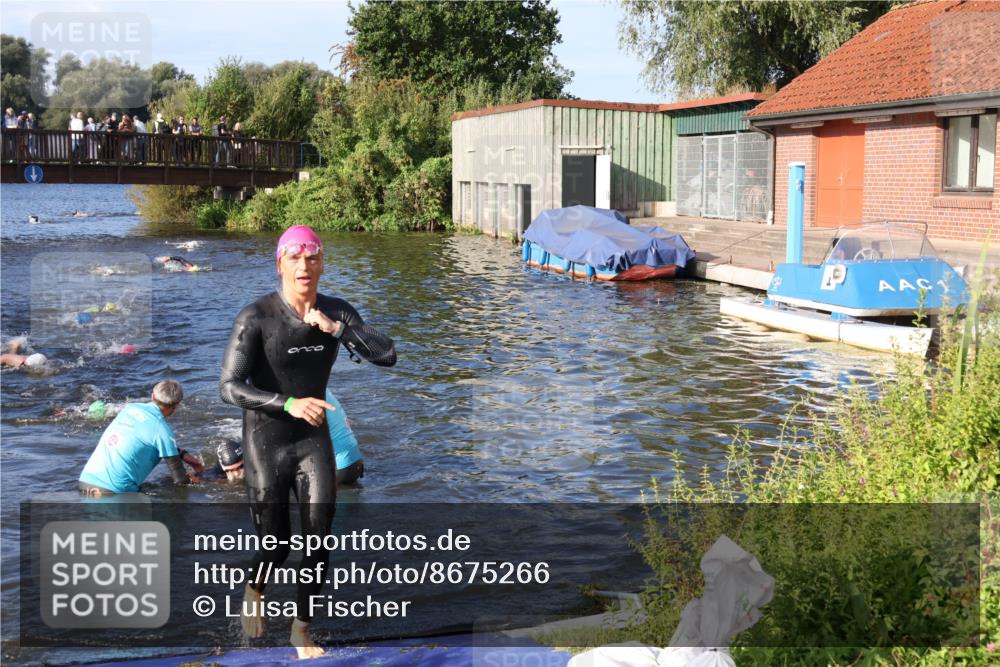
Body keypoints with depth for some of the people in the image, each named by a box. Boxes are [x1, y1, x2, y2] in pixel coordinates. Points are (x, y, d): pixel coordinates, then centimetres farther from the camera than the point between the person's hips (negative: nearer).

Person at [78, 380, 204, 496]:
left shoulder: (130, 408, 12)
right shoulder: (162, 429, -7)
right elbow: (180, 480, -2)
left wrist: (183, 455, 30)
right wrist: (193, 479, 20)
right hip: (113, 490, -7)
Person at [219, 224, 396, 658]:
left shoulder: (337, 313, -3)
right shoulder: (256, 317, -18)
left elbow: (387, 355, -12)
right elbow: (229, 388, -21)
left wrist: (336, 329, -24)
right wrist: (289, 404, -34)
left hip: (313, 439, 3)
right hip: (265, 441, -3)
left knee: (318, 538, -2)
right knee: (276, 544, 3)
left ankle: (302, 628, 19)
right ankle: (254, 593, 39)